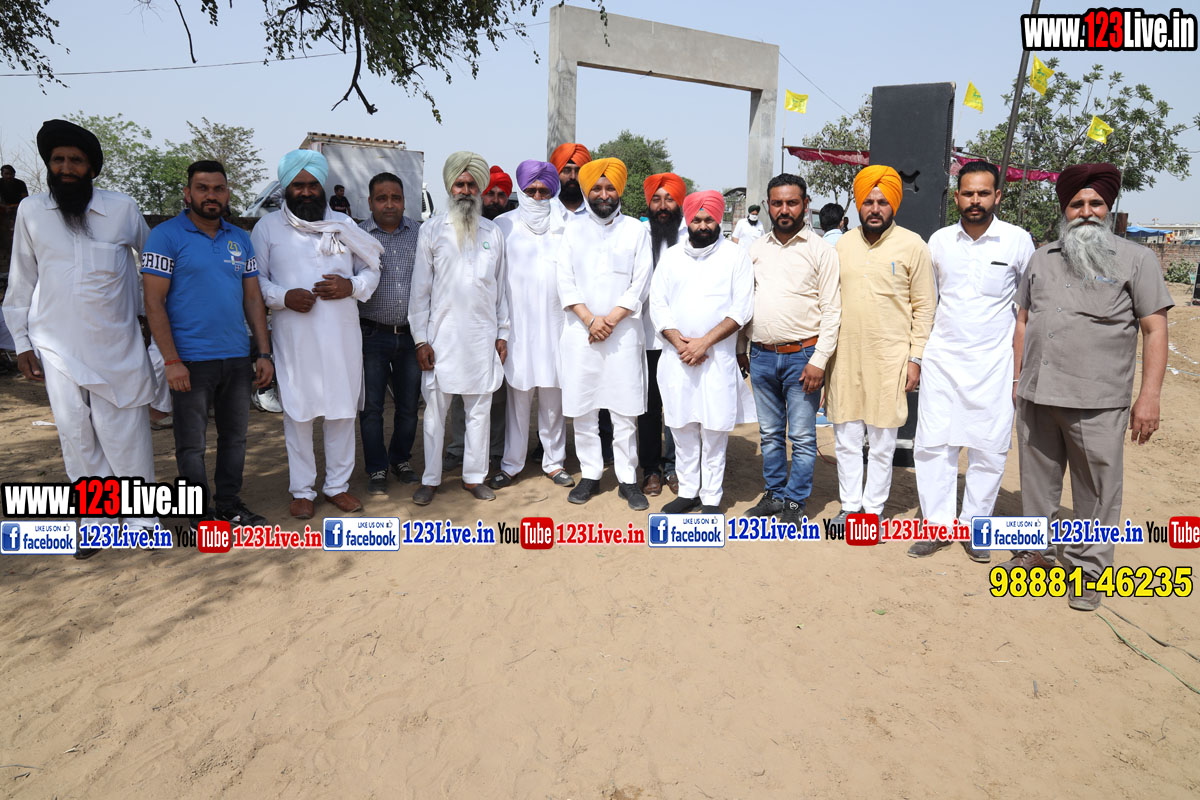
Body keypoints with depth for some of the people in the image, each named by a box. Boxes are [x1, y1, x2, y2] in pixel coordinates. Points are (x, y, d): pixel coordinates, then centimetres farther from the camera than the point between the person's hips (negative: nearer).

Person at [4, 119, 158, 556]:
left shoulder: (123, 208, 0)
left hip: (117, 347, -1)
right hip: (57, 348, 2)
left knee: (125, 437, 0)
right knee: (77, 437, 5)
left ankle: (141, 517, 14)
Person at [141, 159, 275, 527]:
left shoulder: (240, 239, 11)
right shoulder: (166, 236, -4)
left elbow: (253, 298, 12)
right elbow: (154, 302, -9)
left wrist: (264, 353, 5)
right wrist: (171, 361, -15)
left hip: (237, 358, 5)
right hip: (190, 360, -5)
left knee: (235, 435, 13)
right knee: (191, 442, 6)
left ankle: (229, 505, 27)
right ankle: (201, 513, 19)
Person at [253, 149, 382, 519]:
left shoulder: (343, 224, 10)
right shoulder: (268, 227, 3)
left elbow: (372, 270, 12)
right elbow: (255, 280, 4)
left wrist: (352, 286, -9)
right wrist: (283, 296, -15)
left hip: (342, 336, 2)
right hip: (294, 338, -2)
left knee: (342, 411, 8)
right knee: (298, 412, 5)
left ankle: (338, 484, 23)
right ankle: (302, 490, 19)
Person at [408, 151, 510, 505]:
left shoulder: (493, 233, 9)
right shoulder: (432, 230, 2)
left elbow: (501, 287, 13)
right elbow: (420, 288, 1)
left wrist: (502, 333, 8)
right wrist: (420, 339, -4)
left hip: (483, 337, 2)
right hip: (442, 336, -2)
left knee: (479, 410, 7)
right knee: (435, 410, 4)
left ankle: (474, 476, 19)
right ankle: (430, 479, 16)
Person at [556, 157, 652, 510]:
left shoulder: (636, 230, 7)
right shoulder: (573, 230, 11)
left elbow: (639, 285, 0)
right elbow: (565, 283, 3)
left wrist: (609, 320, -10)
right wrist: (590, 319, -10)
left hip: (623, 332, -1)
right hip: (580, 332, 2)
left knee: (625, 411, -1)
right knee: (582, 408, 4)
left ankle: (628, 478, 9)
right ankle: (590, 474, 16)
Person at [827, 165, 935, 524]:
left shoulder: (912, 245, -2)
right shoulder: (843, 244, 9)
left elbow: (924, 307, -1)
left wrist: (916, 358, -7)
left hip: (889, 358, -3)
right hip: (845, 356, 4)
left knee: (882, 442, 6)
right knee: (846, 439, 10)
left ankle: (873, 508, 19)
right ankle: (850, 505, 24)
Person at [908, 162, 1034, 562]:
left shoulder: (1018, 241, -1)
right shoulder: (939, 240, 5)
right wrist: (914, 355, 7)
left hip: (993, 363, -1)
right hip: (942, 359, 2)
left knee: (989, 449, 4)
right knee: (933, 443, 1)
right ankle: (937, 525, 14)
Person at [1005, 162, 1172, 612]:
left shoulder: (1136, 259, 2)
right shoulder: (1043, 259, 14)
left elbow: (1155, 331, -2)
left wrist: (1149, 396, -9)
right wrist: (1016, 378, 12)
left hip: (1098, 403, -4)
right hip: (1036, 397, 4)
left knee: (1097, 492, 3)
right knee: (1037, 482, 14)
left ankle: (1087, 568, 17)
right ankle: (1032, 549, 29)